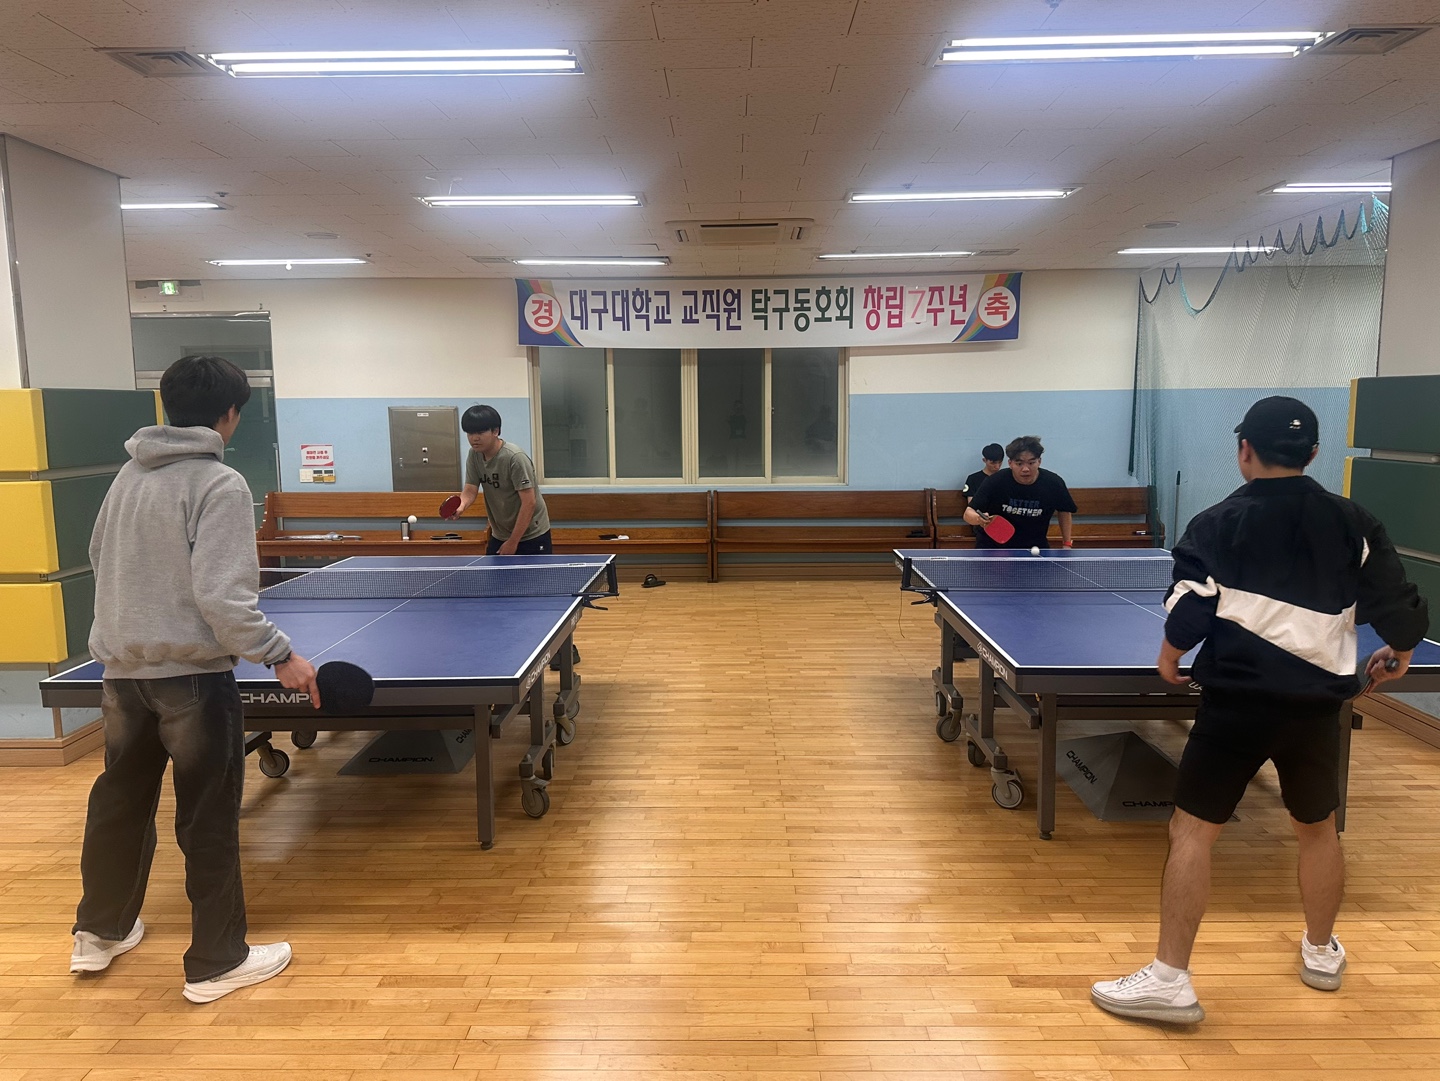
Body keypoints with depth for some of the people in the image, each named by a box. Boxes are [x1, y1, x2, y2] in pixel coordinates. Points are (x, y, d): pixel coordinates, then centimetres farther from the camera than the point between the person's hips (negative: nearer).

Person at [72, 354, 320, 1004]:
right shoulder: (219, 485, -16)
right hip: (191, 675, -7)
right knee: (208, 821, 4)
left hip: (121, 668, 7)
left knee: (119, 802, 22)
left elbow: (100, 559, 20)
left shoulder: (129, 474, 6)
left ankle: (99, 933, 39)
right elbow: (223, 597, -24)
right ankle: (216, 963, 16)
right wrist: (281, 657, -18)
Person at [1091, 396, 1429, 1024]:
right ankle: (1321, 953, 43)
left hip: (1238, 701, -4)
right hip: (1318, 705, 5)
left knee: (1192, 829, 0)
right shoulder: (1352, 523, 4)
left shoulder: (1217, 524, -6)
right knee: (1317, 828, 24)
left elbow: (1189, 611, -11)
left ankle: (1170, 979, -1)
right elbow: (1396, 603, 7)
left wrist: (1170, 656, 8)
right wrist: (1399, 652, 28)